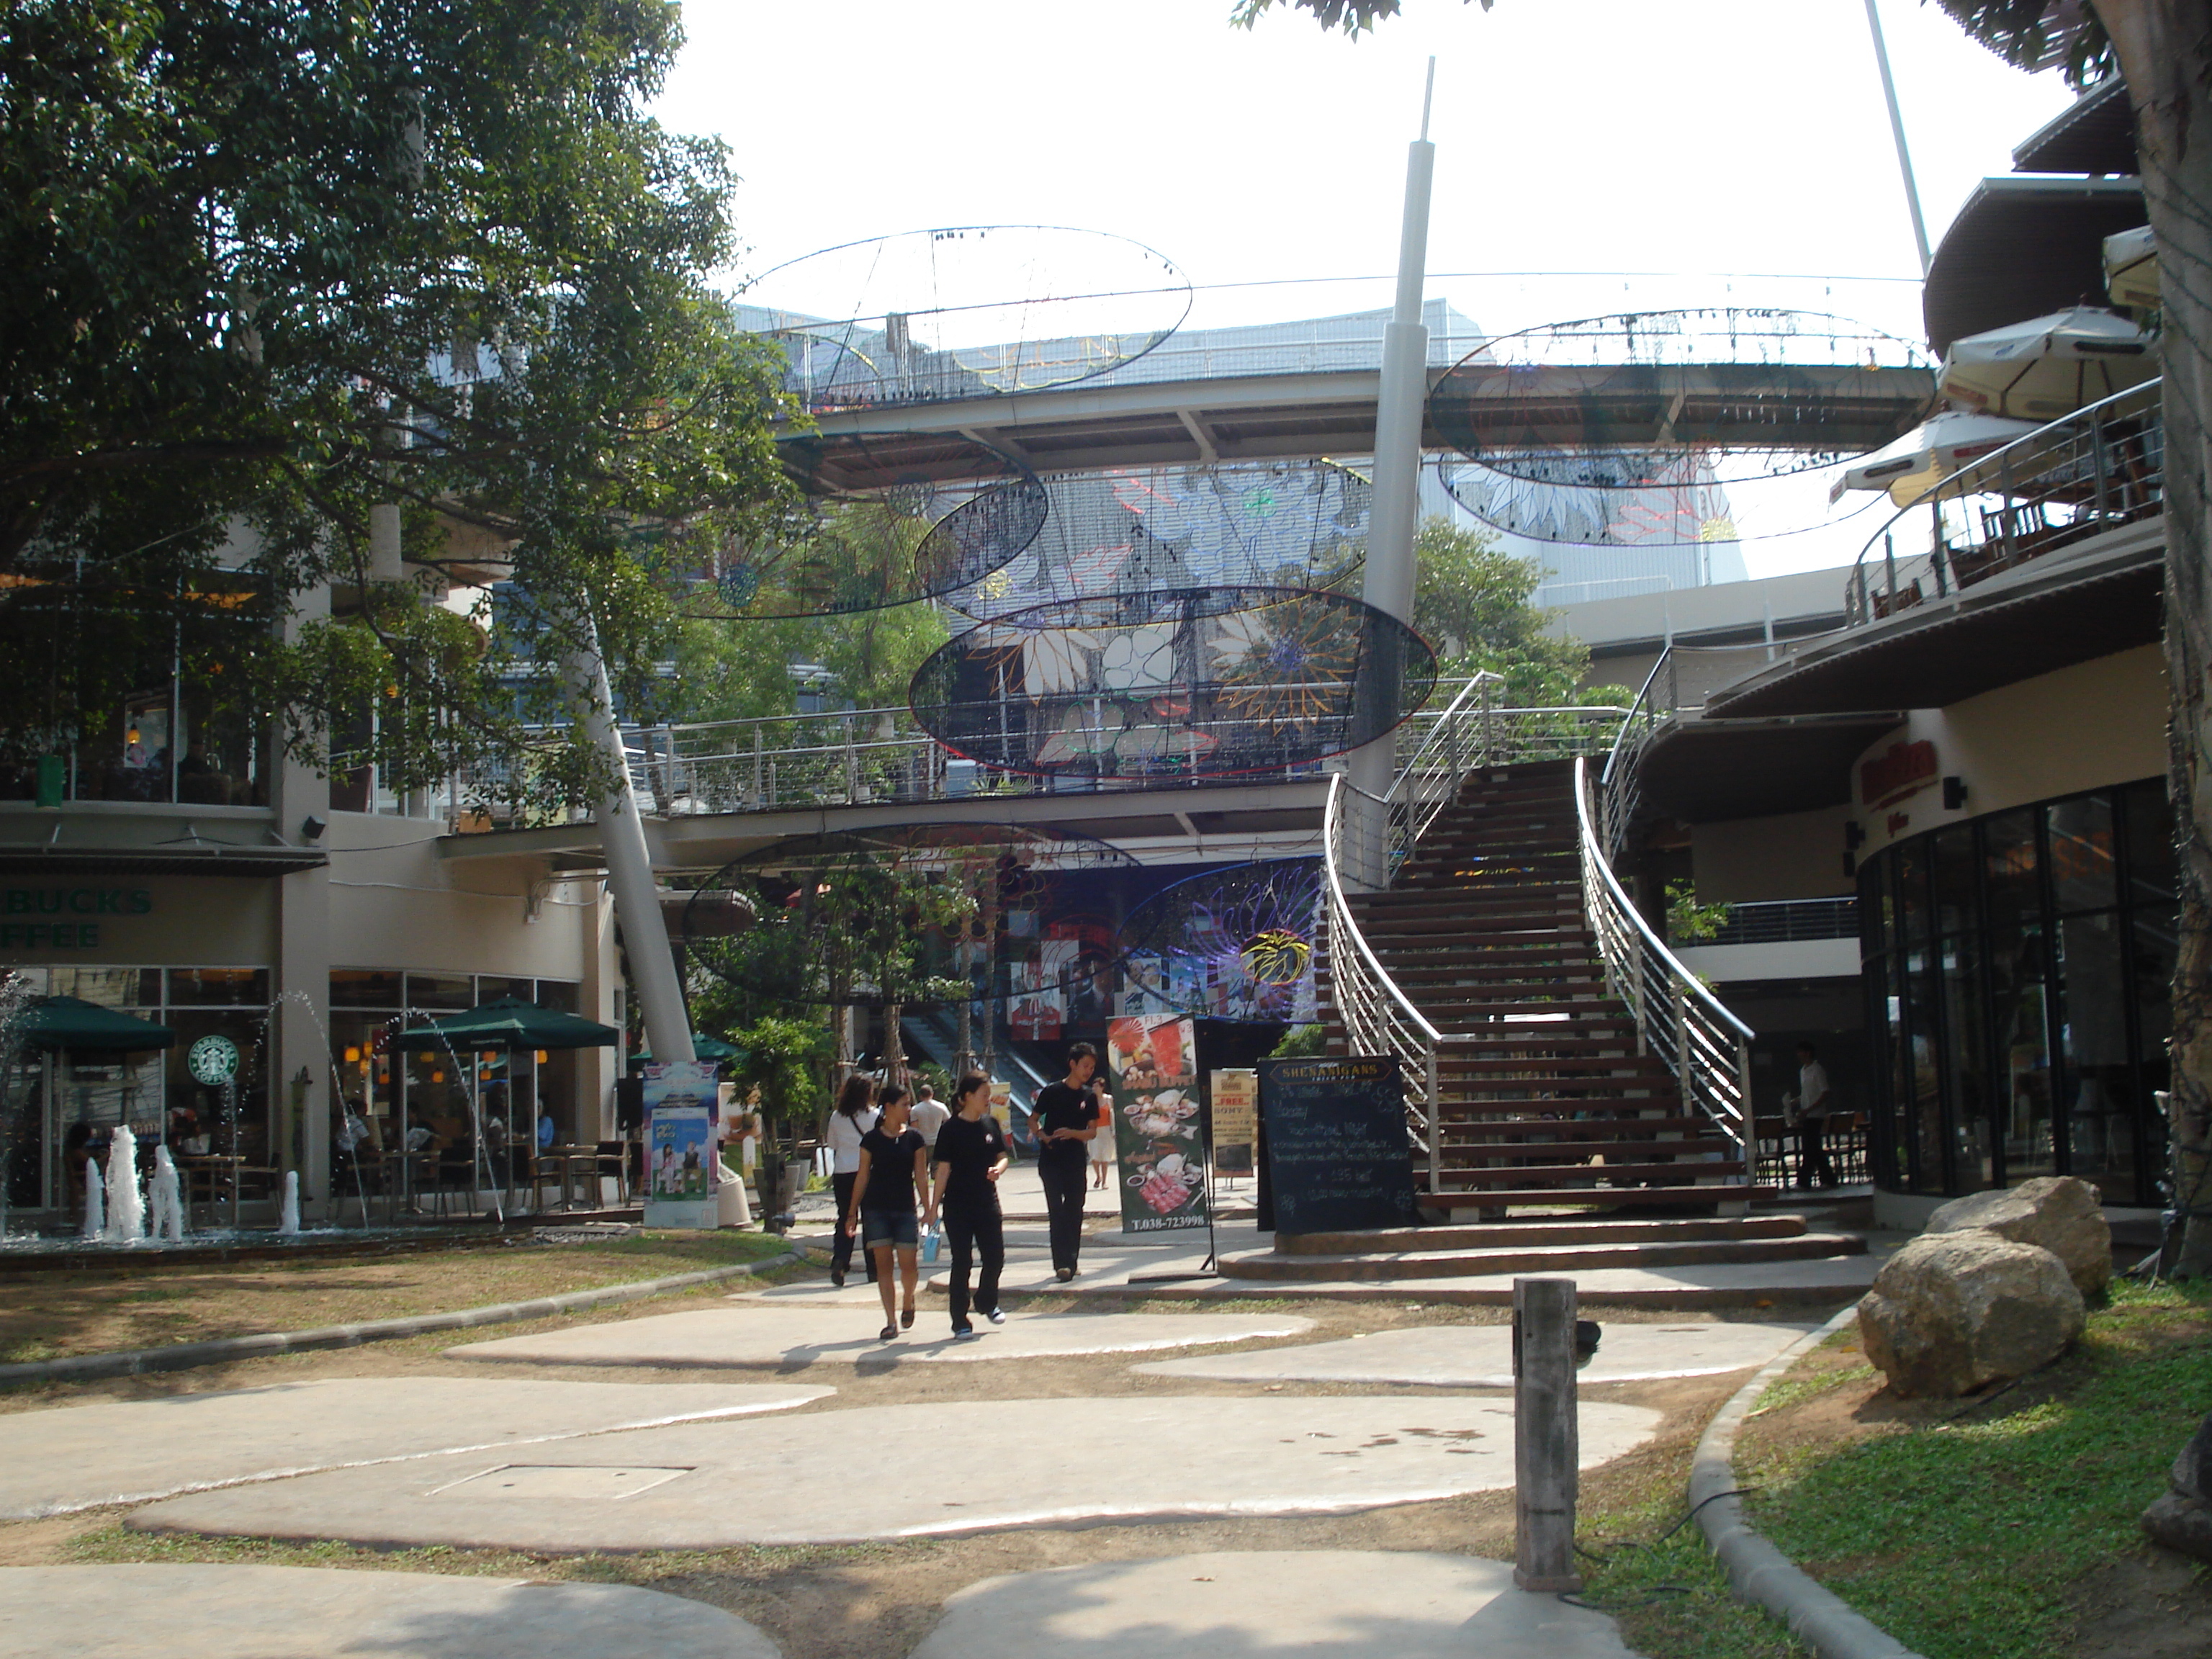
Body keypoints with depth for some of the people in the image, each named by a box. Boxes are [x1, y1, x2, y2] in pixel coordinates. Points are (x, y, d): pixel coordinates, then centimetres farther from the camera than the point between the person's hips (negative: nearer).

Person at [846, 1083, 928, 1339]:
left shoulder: (914, 1138, 3)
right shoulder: (871, 1139, 2)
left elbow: (921, 1176, 4)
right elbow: (862, 1177, 5)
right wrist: (853, 1213, 4)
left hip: (905, 1209, 0)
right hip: (876, 1209, 0)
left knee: (908, 1263, -4)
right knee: (883, 1263, -2)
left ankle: (908, 1302, 27)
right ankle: (891, 1321, 2)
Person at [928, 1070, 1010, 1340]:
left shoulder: (991, 1124, 6)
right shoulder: (952, 1128, -9)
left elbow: (1003, 1155, 12)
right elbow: (942, 1169, -8)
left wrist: (998, 1169, -12)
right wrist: (933, 1208, -9)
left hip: (987, 1202, 4)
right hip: (958, 1206, -4)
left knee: (995, 1256, 7)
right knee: (962, 1261, 0)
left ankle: (987, 1303, 35)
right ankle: (960, 1323, 8)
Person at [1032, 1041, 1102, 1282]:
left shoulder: (1090, 1096, 6)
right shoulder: (1052, 1091, -2)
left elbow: (1092, 1131, 4)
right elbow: (1034, 1118, 6)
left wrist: (1072, 1133, -16)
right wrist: (1041, 1134, -14)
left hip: (1077, 1161, 3)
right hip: (1051, 1160, -3)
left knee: (1075, 1211, 8)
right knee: (1056, 1210, -9)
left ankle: (1071, 1261, 18)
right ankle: (1062, 1264, -15)